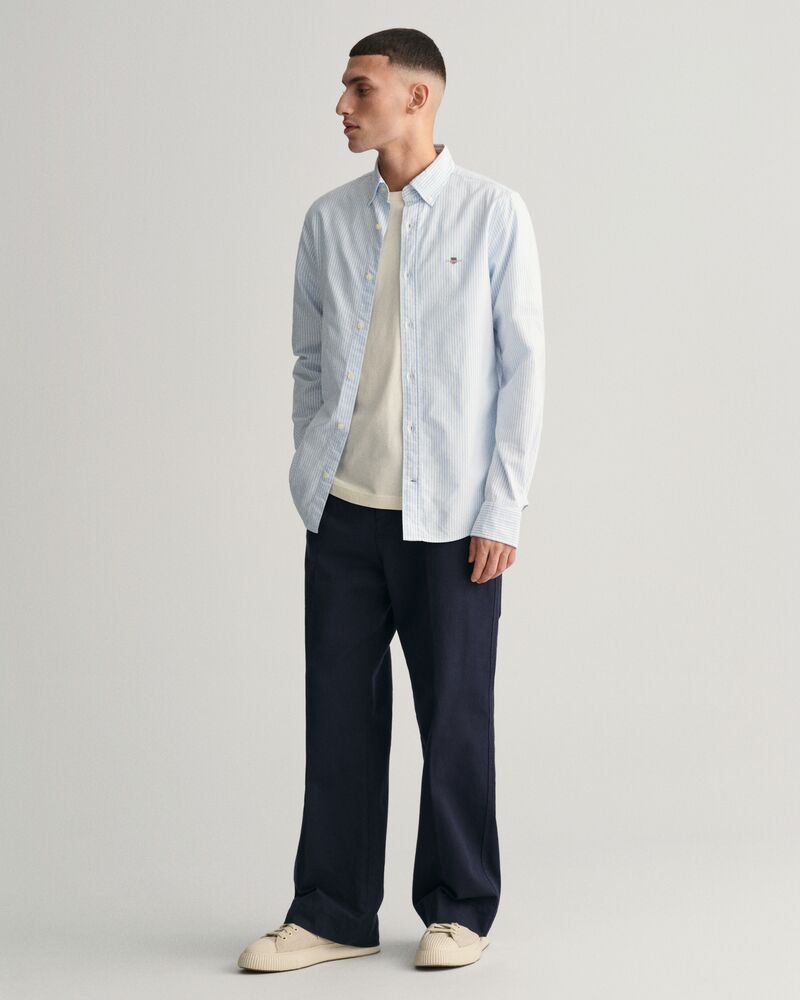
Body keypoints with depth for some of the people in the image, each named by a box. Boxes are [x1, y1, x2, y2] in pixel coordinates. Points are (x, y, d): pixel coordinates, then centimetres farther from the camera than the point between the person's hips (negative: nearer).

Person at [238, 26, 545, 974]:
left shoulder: (492, 214, -3)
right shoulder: (329, 220, 7)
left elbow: (522, 368, -3)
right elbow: (309, 362, 14)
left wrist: (501, 512, -7)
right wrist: (309, 478, 7)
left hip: (450, 517, -3)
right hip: (345, 513, 3)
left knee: (456, 719, 5)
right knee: (340, 715, 7)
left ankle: (458, 910, 20)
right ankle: (333, 914, 17)